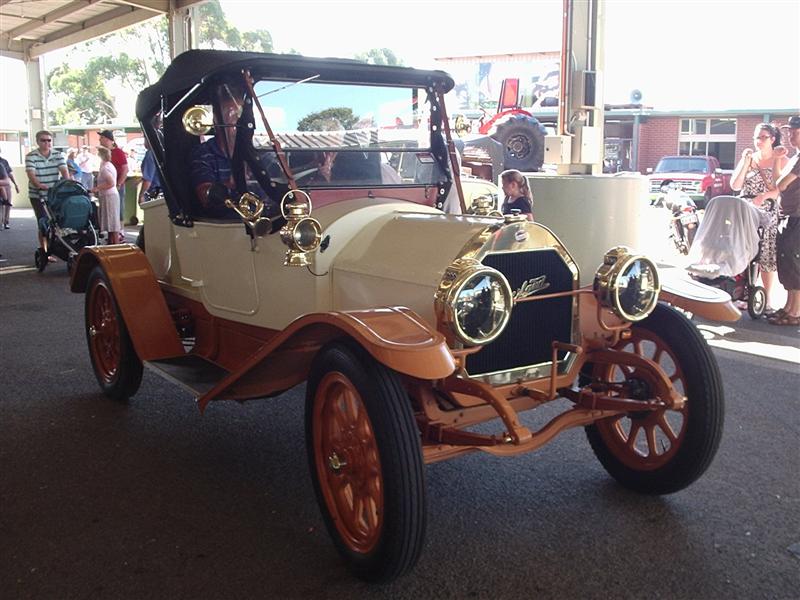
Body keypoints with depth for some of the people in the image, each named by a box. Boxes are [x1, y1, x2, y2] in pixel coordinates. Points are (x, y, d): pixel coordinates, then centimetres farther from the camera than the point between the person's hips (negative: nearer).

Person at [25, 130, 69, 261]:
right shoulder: (31, 156, -7)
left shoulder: (58, 155, 3)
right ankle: (44, 251, 3)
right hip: (37, 195, -3)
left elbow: (64, 171, -8)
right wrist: (40, 186, -37)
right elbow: (31, 174, -18)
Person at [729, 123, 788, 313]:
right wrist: (745, 161, -6)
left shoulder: (781, 160, 2)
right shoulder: (748, 157, 10)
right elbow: (735, 186, 1)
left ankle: (768, 302, 2)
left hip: (768, 214, -3)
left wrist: (764, 196, -22)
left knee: (767, 258, -4)